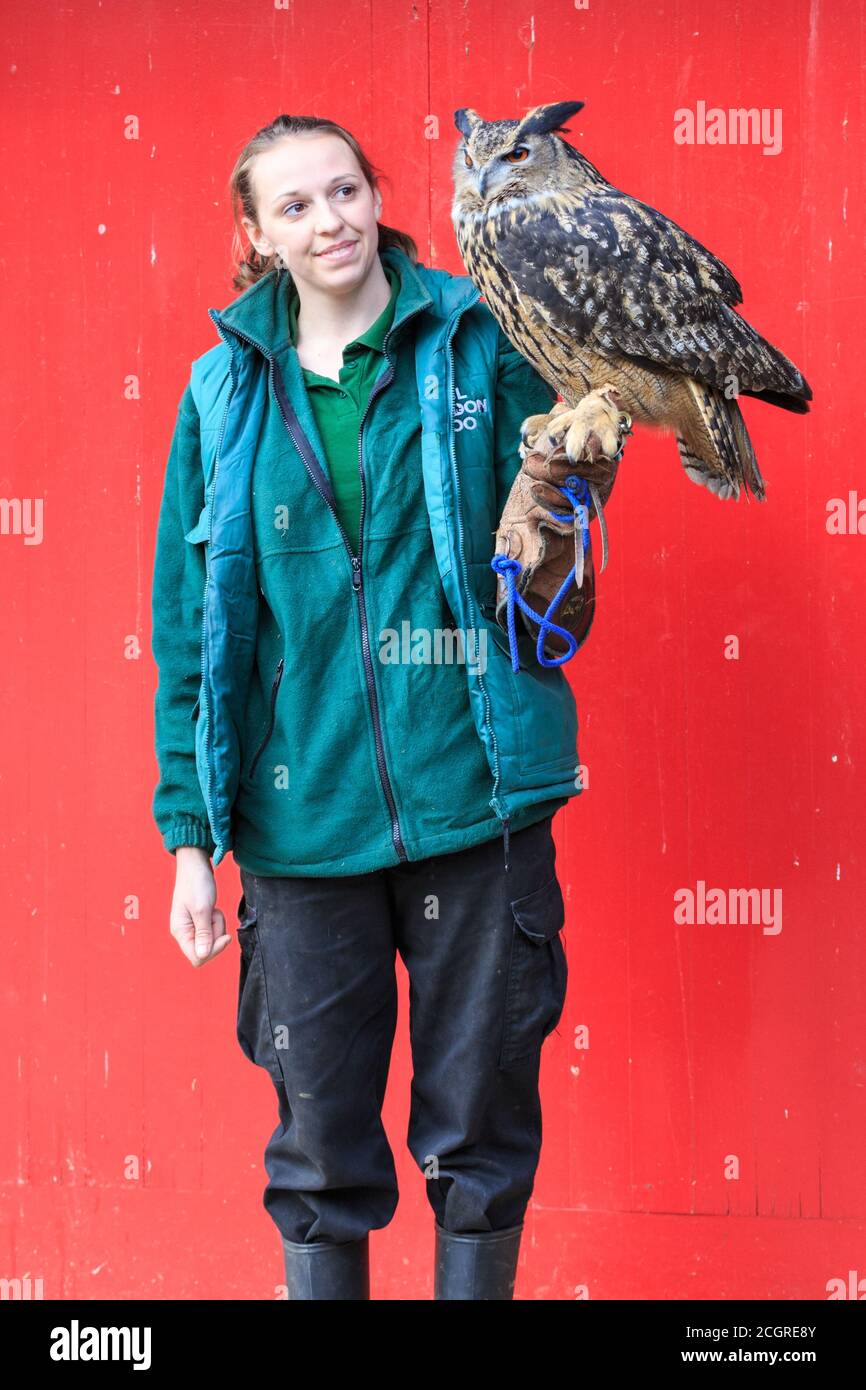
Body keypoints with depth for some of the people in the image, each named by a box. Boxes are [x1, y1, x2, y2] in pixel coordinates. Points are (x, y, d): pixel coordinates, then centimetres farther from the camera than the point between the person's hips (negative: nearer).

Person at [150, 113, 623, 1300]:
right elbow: (190, 624, 7)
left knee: (481, 1134, 9)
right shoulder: (228, 391, 6)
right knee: (318, 1152, 10)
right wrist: (190, 829, 3)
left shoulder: (480, 342, 2)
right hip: (303, 825, 1)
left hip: (476, 801, -1)